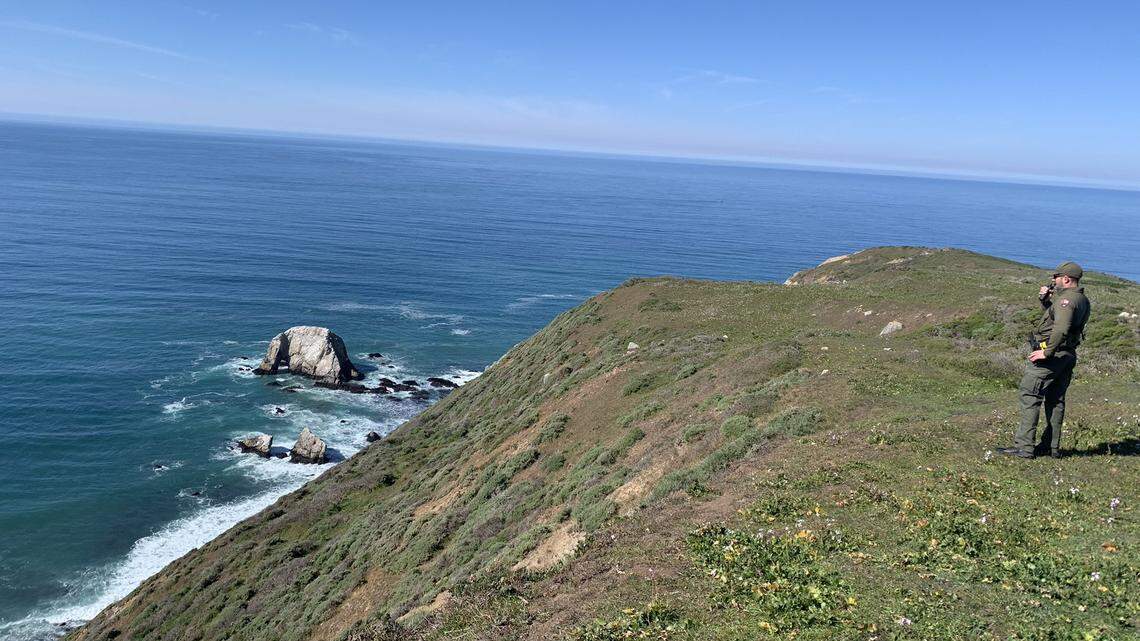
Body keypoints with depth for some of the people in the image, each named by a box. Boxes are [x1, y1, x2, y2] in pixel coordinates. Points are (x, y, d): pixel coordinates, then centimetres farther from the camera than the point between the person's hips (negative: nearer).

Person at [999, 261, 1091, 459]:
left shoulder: (1066, 299, -17)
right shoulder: (1082, 300, 16)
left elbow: (1061, 328, -31)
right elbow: (1053, 316, 26)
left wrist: (1046, 352, -28)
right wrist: (1045, 300, 11)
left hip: (1052, 354, -10)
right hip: (1068, 355, 10)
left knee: (1029, 396, -7)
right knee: (1055, 400, 15)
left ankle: (1024, 446, -8)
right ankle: (1053, 447, 21)